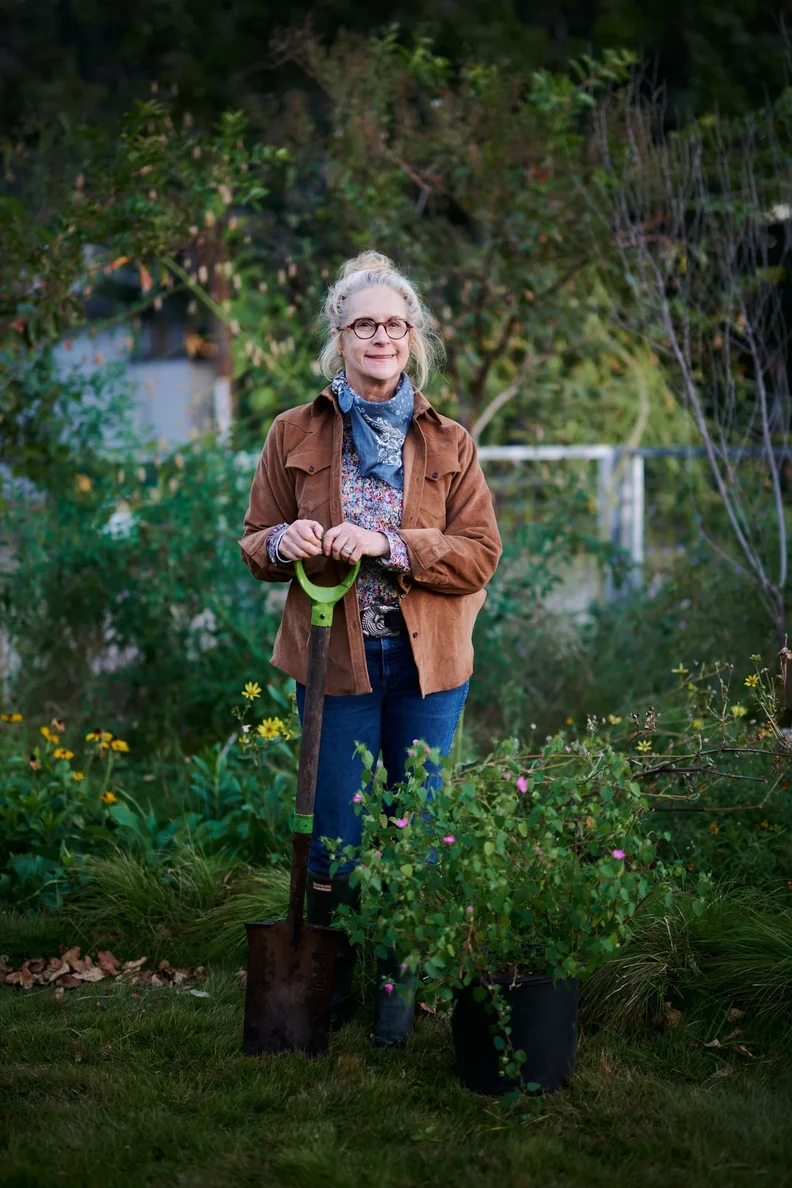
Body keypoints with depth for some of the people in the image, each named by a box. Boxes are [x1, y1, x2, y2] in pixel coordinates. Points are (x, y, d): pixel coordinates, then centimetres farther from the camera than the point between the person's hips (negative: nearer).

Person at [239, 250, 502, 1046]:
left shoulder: (450, 444, 5)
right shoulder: (295, 434, 5)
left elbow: (480, 553, -4)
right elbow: (254, 543, 9)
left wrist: (390, 546, -19)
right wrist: (282, 544, -16)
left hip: (427, 664, 1)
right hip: (336, 660, 0)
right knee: (336, 837, 2)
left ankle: (400, 984, 19)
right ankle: (328, 980, 21)